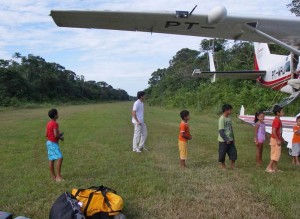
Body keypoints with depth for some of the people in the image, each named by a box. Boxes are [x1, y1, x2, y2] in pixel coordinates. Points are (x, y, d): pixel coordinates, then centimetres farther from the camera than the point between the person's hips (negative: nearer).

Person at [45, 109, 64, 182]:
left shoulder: (48, 123, 10)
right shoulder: (55, 124, -17)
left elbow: (46, 134, 13)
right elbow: (56, 135, -22)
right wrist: (61, 137, -2)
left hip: (49, 142, 10)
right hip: (53, 143, -10)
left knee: (51, 159, 11)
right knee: (60, 158, -13)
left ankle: (53, 176, 18)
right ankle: (58, 176, -14)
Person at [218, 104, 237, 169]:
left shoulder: (229, 118, 6)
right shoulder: (222, 119, -18)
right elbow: (221, 131, -20)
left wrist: (233, 138, 15)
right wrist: (226, 139, -20)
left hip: (230, 139, 7)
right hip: (223, 140, -7)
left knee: (233, 152, 6)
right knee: (222, 153, 6)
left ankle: (232, 165, 21)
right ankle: (223, 165, 25)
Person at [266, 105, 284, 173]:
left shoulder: (278, 120, 11)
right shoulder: (276, 120, -20)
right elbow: (273, 131, -24)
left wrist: (281, 138, 20)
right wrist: (277, 140, -22)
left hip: (277, 139, 10)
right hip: (275, 140, -10)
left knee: (276, 154, 13)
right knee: (276, 154, -5)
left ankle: (275, 168, 20)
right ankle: (269, 168, 0)